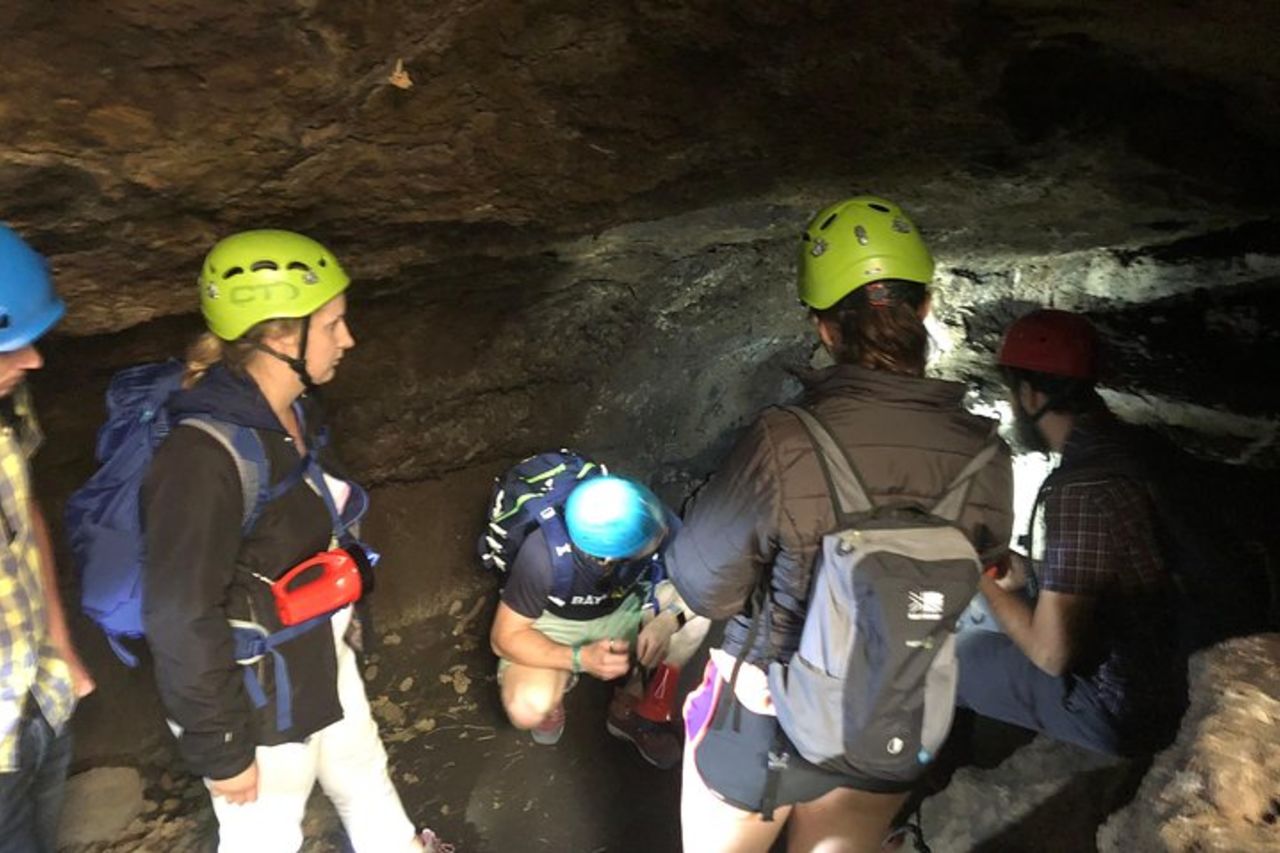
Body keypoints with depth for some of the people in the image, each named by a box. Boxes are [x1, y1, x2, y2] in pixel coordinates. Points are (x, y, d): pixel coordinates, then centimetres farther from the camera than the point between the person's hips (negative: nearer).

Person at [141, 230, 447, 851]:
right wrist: (220, 750, -16)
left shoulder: (294, 408, -7)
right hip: (256, 698, -7)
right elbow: (183, 622, -26)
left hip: (321, 655, 8)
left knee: (363, 771, 30)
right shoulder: (205, 455, -32)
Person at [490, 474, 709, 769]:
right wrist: (581, 658, -38)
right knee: (528, 710, -31)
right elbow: (505, 637, -24)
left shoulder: (651, 521, -30)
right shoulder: (544, 556, -37)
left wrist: (669, 620, -35)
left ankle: (637, 710, -2)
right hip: (555, 625, -3)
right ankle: (553, 694, 8)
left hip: (624, 607, 4)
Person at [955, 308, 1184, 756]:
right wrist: (1027, 574, 7)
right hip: (1161, 673, 8)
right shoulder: (1126, 447, -4)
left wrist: (989, 584, -11)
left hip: (1118, 709, -8)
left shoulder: (1079, 492, -32)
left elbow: (1050, 653, -26)